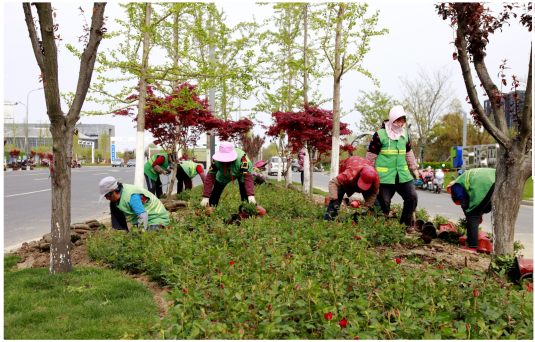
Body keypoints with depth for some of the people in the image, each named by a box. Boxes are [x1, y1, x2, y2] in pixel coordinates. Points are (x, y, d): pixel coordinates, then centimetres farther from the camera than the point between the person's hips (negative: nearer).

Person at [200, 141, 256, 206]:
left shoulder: (241, 159, -44)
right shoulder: (216, 161, -35)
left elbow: (248, 177, -47)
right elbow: (210, 177, -31)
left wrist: (251, 195, -58)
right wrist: (205, 197, -34)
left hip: (241, 173, -2)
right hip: (224, 175, 3)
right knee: (214, 196, -4)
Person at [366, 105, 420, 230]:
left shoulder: (405, 134, 12)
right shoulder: (380, 134, -7)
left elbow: (409, 153, 25)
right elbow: (371, 154, -2)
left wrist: (414, 169, 27)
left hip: (402, 174, 6)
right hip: (385, 175, -5)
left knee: (412, 197, 0)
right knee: (384, 201, -2)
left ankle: (405, 224, 15)